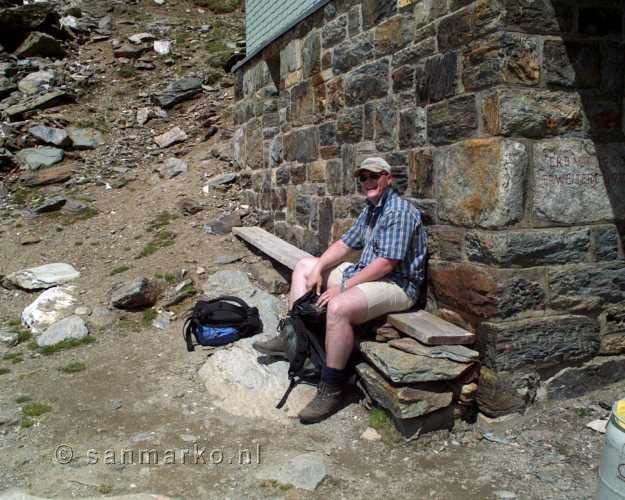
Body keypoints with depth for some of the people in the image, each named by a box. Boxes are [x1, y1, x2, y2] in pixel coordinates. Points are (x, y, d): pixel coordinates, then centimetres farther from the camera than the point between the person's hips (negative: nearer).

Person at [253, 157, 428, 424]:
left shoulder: (399, 210, -17)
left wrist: (344, 286, -21)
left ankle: (331, 390, -24)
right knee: (304, 265, 14)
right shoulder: (370, 210, 15)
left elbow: (386, 263, -24)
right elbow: (345, 244, 16)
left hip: (397, 284, -11)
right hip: (366, 272, 11)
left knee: (338, 307, -38)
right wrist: (319, 269, -1)